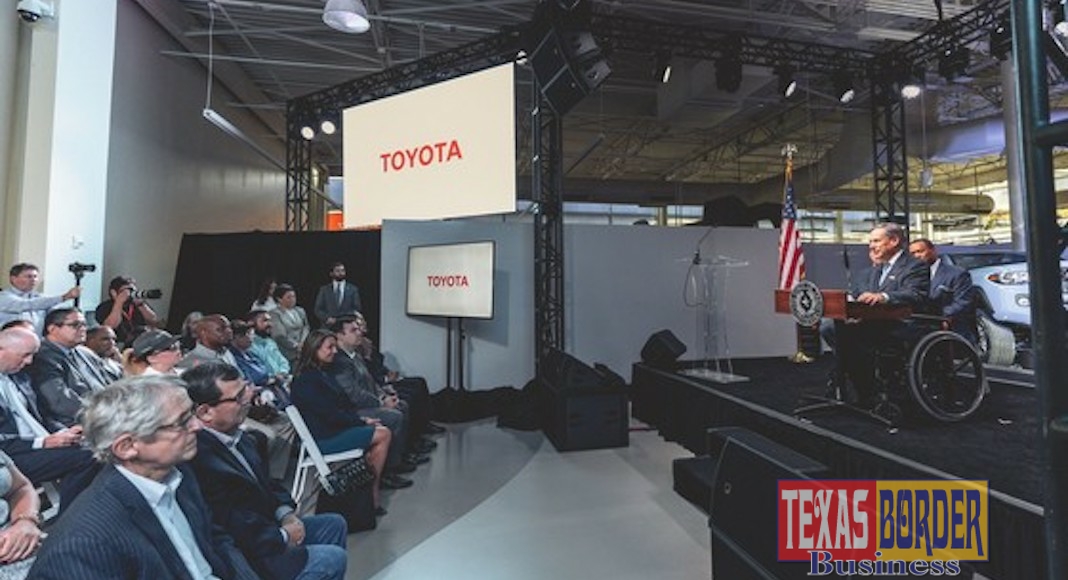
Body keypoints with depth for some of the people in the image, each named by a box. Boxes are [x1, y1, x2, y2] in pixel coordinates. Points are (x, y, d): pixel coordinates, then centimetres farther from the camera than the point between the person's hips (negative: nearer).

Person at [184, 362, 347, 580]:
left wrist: (285, 513, -2)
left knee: (335, 524, 15)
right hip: (246, 560, -9)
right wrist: (283, 536, -13)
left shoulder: (233, 433, -5)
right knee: (333, 559, -8)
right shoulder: (201, 463, -32)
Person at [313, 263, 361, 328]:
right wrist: (327, 318, -11)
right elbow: (318, 310, 6)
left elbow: (357, 309, 4)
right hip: (328, 326, 0)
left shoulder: (353, 289, 8)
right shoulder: (324, 290, 10)